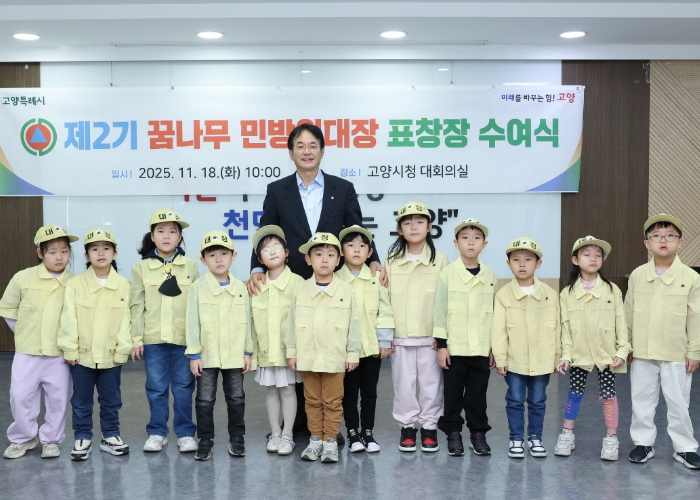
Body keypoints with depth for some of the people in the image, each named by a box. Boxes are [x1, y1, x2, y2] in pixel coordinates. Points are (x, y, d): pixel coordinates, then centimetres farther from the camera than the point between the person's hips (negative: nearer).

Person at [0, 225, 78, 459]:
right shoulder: (23, 278, -6)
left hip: (59, 354, 0)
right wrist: (24, 333, 7)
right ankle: (23, 438, 24)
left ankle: (50, 439, 23)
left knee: (58, 398, 6)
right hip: (27, 352, 0)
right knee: (20, 396, 4)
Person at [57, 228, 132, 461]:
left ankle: (110, 436, 28)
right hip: (82, 354, -1)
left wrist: (122, 350, -6)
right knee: (81, 400, 11)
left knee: (111, 400, 13)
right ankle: (82, 438, 24)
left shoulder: (123, 285, -3)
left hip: (111, 354, 1)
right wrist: (70, 349, -10)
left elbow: (125, 320, -3)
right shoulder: (75, 284, -6)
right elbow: (69, 319, -6)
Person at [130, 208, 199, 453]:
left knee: (183, 386, 6)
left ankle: (185, 433, 17)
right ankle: (157, 432, 20)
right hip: (153, 337, 0)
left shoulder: (191, 267, 3)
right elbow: (137, 306, 2)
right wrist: (137, 338, -3)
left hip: (185, 337, 0)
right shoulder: (141, 268, 3)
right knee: (156, 387, 8)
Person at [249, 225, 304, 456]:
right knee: (270, 390, 13)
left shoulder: (297, 282, -8)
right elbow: (250, 318, 6)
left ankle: (287, 435, 16)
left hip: (287, 348, -4)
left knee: (287, 389, 5)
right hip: (265, 349, 4)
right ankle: (275, 433, 25)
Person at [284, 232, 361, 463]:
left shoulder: (345, 290, -5)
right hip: (307, 356, 2)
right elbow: (292, 323, 4)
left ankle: (330, 440, 18)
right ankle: (315, 439, 24)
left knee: (333, 401, 7)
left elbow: (353, 324, -2)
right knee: (312, 400, 13)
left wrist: (353, 354, -2)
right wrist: (291, 352, 4)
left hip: (335, 357, -2)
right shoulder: (301, 290, 0)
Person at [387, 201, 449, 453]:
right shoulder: (392, 261, 4)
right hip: (400, 337, 1)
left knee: (431, 383, 6)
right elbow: (386, 299, 4)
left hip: (430, 336, -1)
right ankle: (407, 427, 22)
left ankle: (429, 427, 21)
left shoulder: (440, 260, -1)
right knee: (403, 384, 7)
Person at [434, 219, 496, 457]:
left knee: (478, 393, 8)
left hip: (481, 348, 2)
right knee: (453, 393, 6)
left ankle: (478, 433, 21)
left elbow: (494, 313, 10)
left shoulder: (490, 276, 6)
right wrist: (441, 344, -7)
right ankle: (453, 433, 18)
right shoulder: (448, 273, -3)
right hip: (454, 347, -2)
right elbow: (440, 310, -3)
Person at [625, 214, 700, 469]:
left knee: (678, 403, 6)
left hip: (676, 355, -2)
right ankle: (643, 442, 25)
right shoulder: (637, 275, 0)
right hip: (641, 354, 2)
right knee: (641, 402, 11)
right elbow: (628, 313, 5)